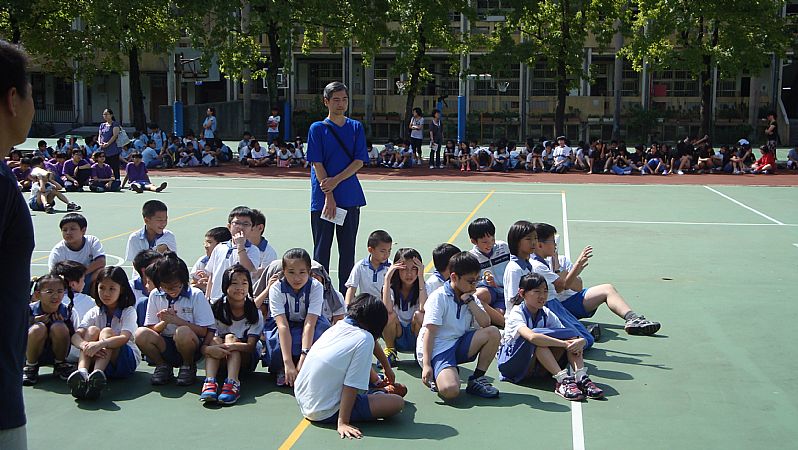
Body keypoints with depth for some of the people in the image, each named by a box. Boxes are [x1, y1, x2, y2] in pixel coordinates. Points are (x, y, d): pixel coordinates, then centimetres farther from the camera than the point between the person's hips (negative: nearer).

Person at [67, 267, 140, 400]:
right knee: (93, 330, -21)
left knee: (107, 331, -27)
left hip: (126, 360, -3)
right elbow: (75, 336, -11)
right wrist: (85, 345, -35)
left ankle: (98, 374, -55)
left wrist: (100, 344, -41)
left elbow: (124, 338, -23)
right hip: (98, 357, 3)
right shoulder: (93, 313, 6)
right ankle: (82, 372, -47)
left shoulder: (128, 312, -4)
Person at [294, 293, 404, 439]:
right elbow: (351, 386, -19)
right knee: (398, 402, -7)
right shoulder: (365, 339, -15)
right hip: (325, 413, -8)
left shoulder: (338, 326, 5)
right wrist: (342, 423, -16)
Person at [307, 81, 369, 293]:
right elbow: (317, 164, -6)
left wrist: (336, 180, -14)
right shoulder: (317, 129, 0)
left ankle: (345, 295, 18)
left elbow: (359, 161, 0)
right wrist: (329, 196, -13)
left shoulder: (356, 127, 7)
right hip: (323, 198, -2)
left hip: (350, 198, 3)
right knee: (322, 248, 3)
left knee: (348, 249, 8)